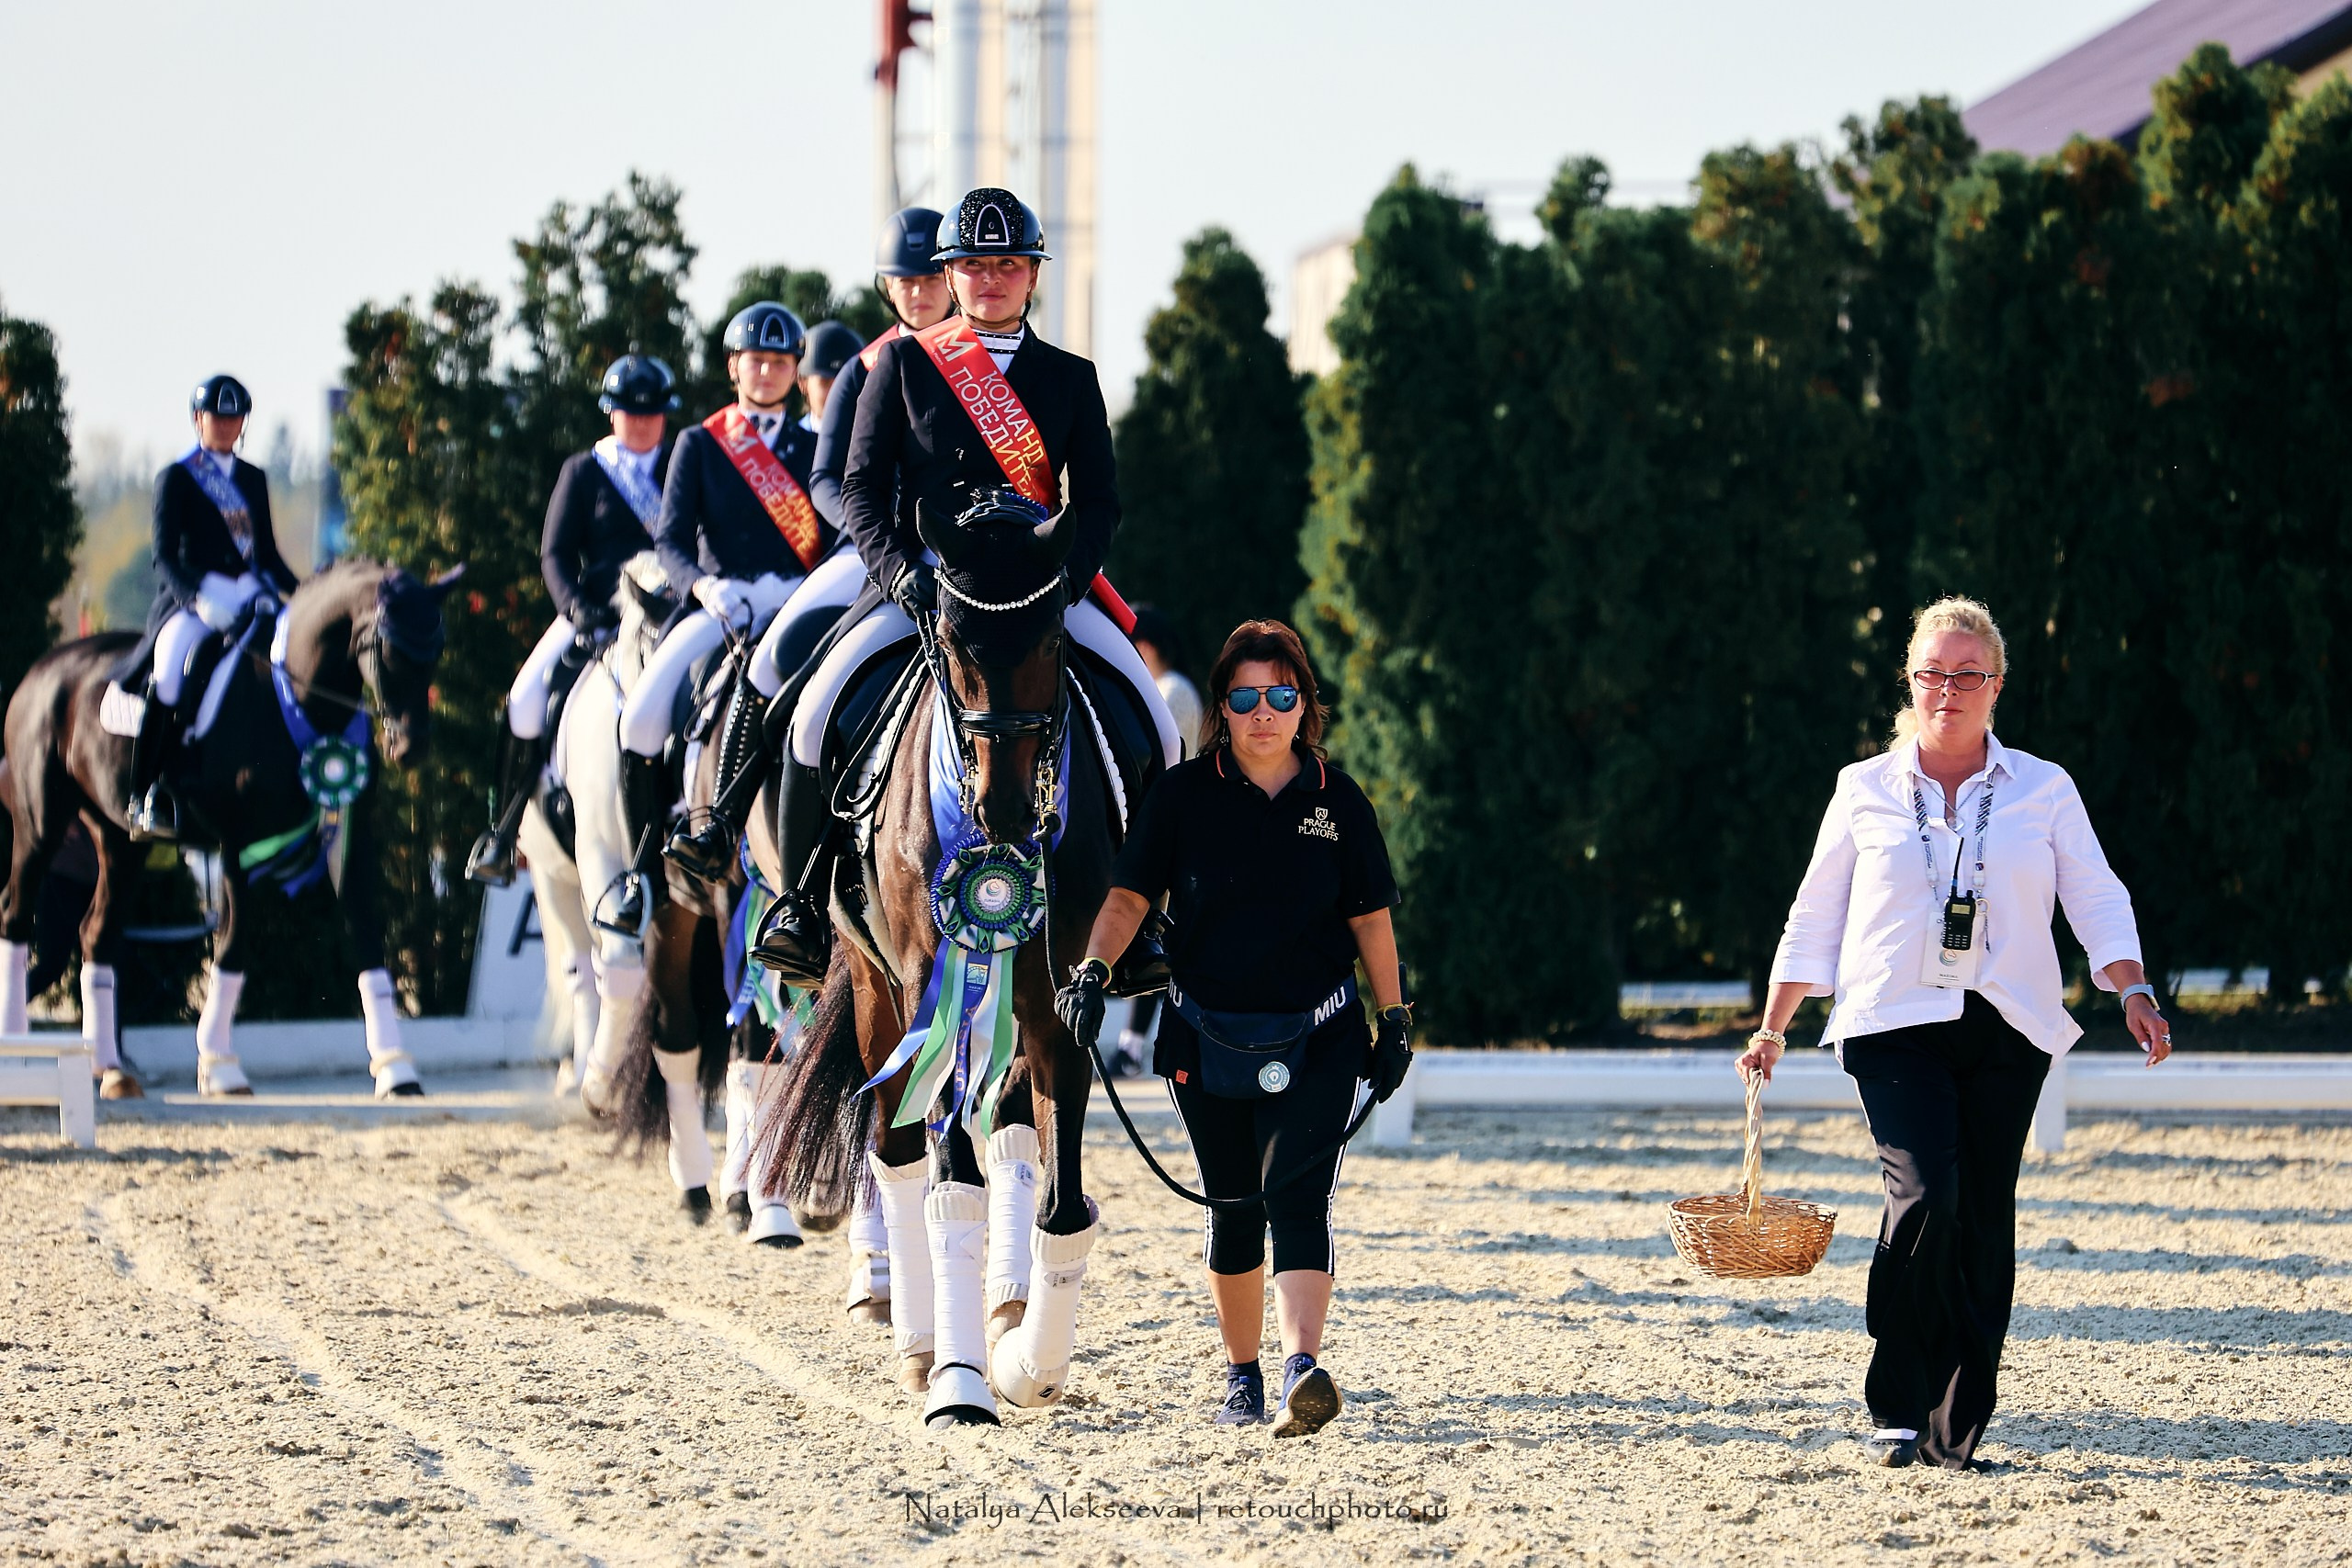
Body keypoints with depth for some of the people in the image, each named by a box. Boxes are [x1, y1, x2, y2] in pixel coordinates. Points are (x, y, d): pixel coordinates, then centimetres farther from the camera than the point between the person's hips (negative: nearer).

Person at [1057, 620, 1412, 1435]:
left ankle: (1302, 1370, -29)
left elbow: (1370, 918, 7)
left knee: (1298, 1194, -16)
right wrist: (1092, 971, -22)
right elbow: (1129, 897, -5)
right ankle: (1241, 1376, 25)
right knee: (1232, 1208, 10)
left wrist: (1395, 1018, 8)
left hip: (1318, 1039, -1)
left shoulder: (1338, 800, 1)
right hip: (1207, 1036, 1)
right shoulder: (1183, 794, -2)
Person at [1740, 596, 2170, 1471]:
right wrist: (1772, 1029, 13)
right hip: (1896, 1028, -2)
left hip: (2007, 1033, 2)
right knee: (1926, 1191, -21)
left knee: (1985, 1222, -2)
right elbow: (1814, 919, 16)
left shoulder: (2043, 791, 11)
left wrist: (2135, 993, -8)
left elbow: (2098, 902, 8)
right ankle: (1895, 1407, -10)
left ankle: (1957, 1429, 4)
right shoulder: (1866, 791, 11)